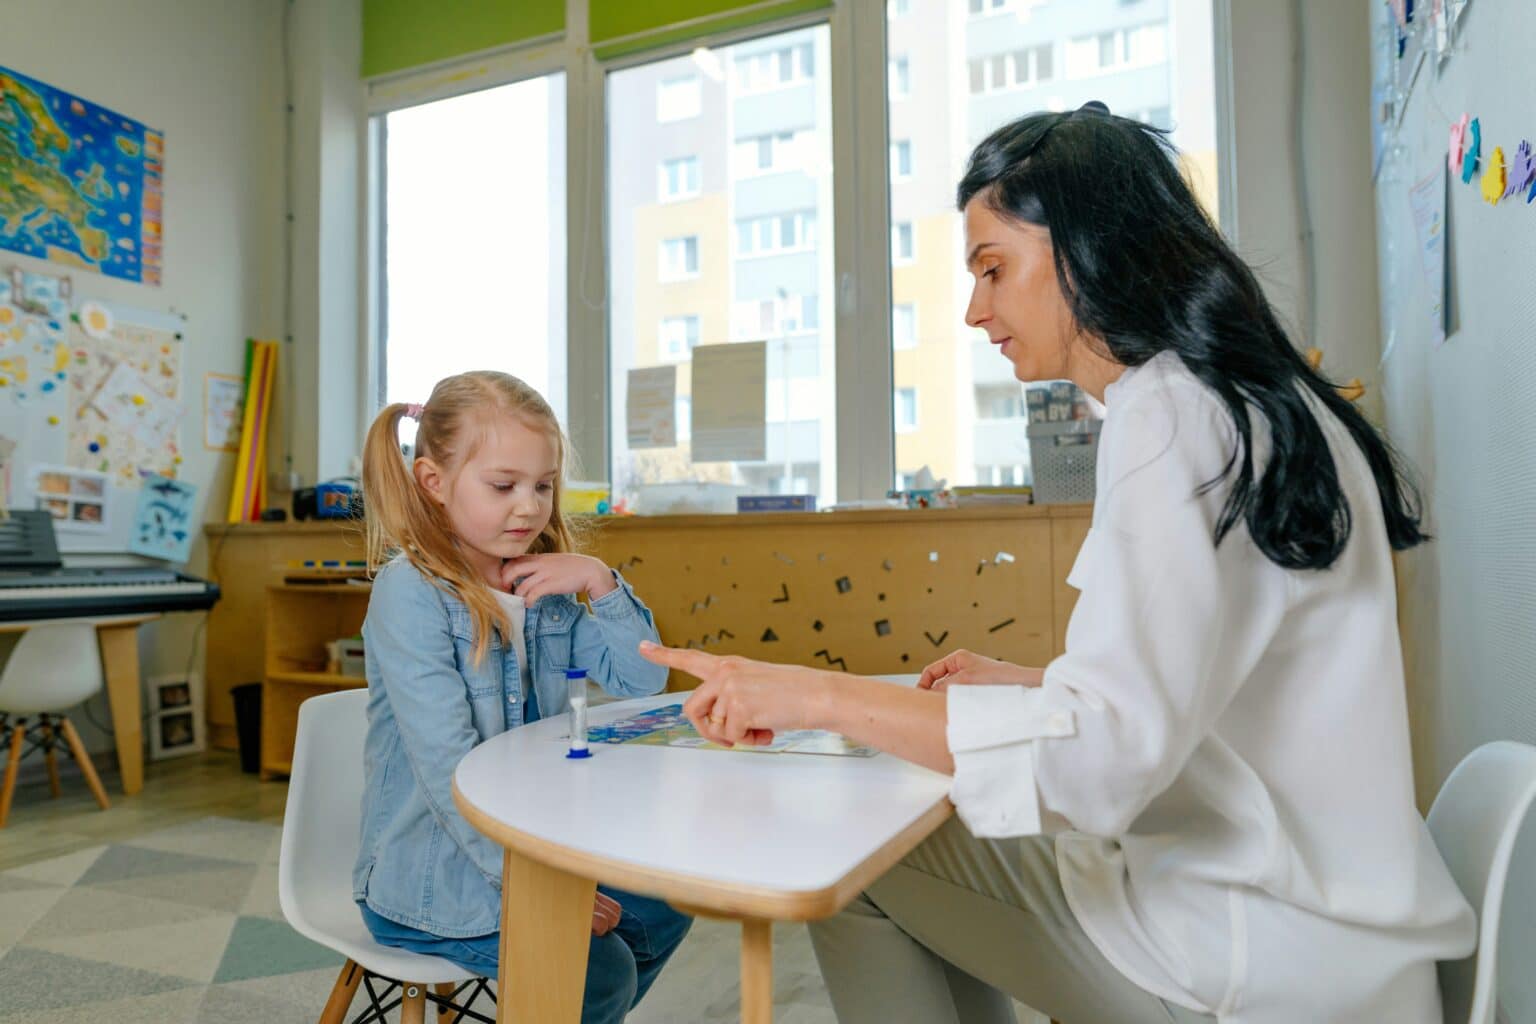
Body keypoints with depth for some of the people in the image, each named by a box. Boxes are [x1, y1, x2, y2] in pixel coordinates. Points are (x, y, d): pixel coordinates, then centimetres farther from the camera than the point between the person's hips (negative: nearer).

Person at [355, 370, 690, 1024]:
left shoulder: (545, 587, 3)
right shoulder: (409, 591, -18)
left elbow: (641, 682, 2)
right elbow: (447, 764, -25)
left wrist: (600, 582, -11)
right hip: (428, 872, -7)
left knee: (664, 911, 5)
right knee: (601, 970, -16)